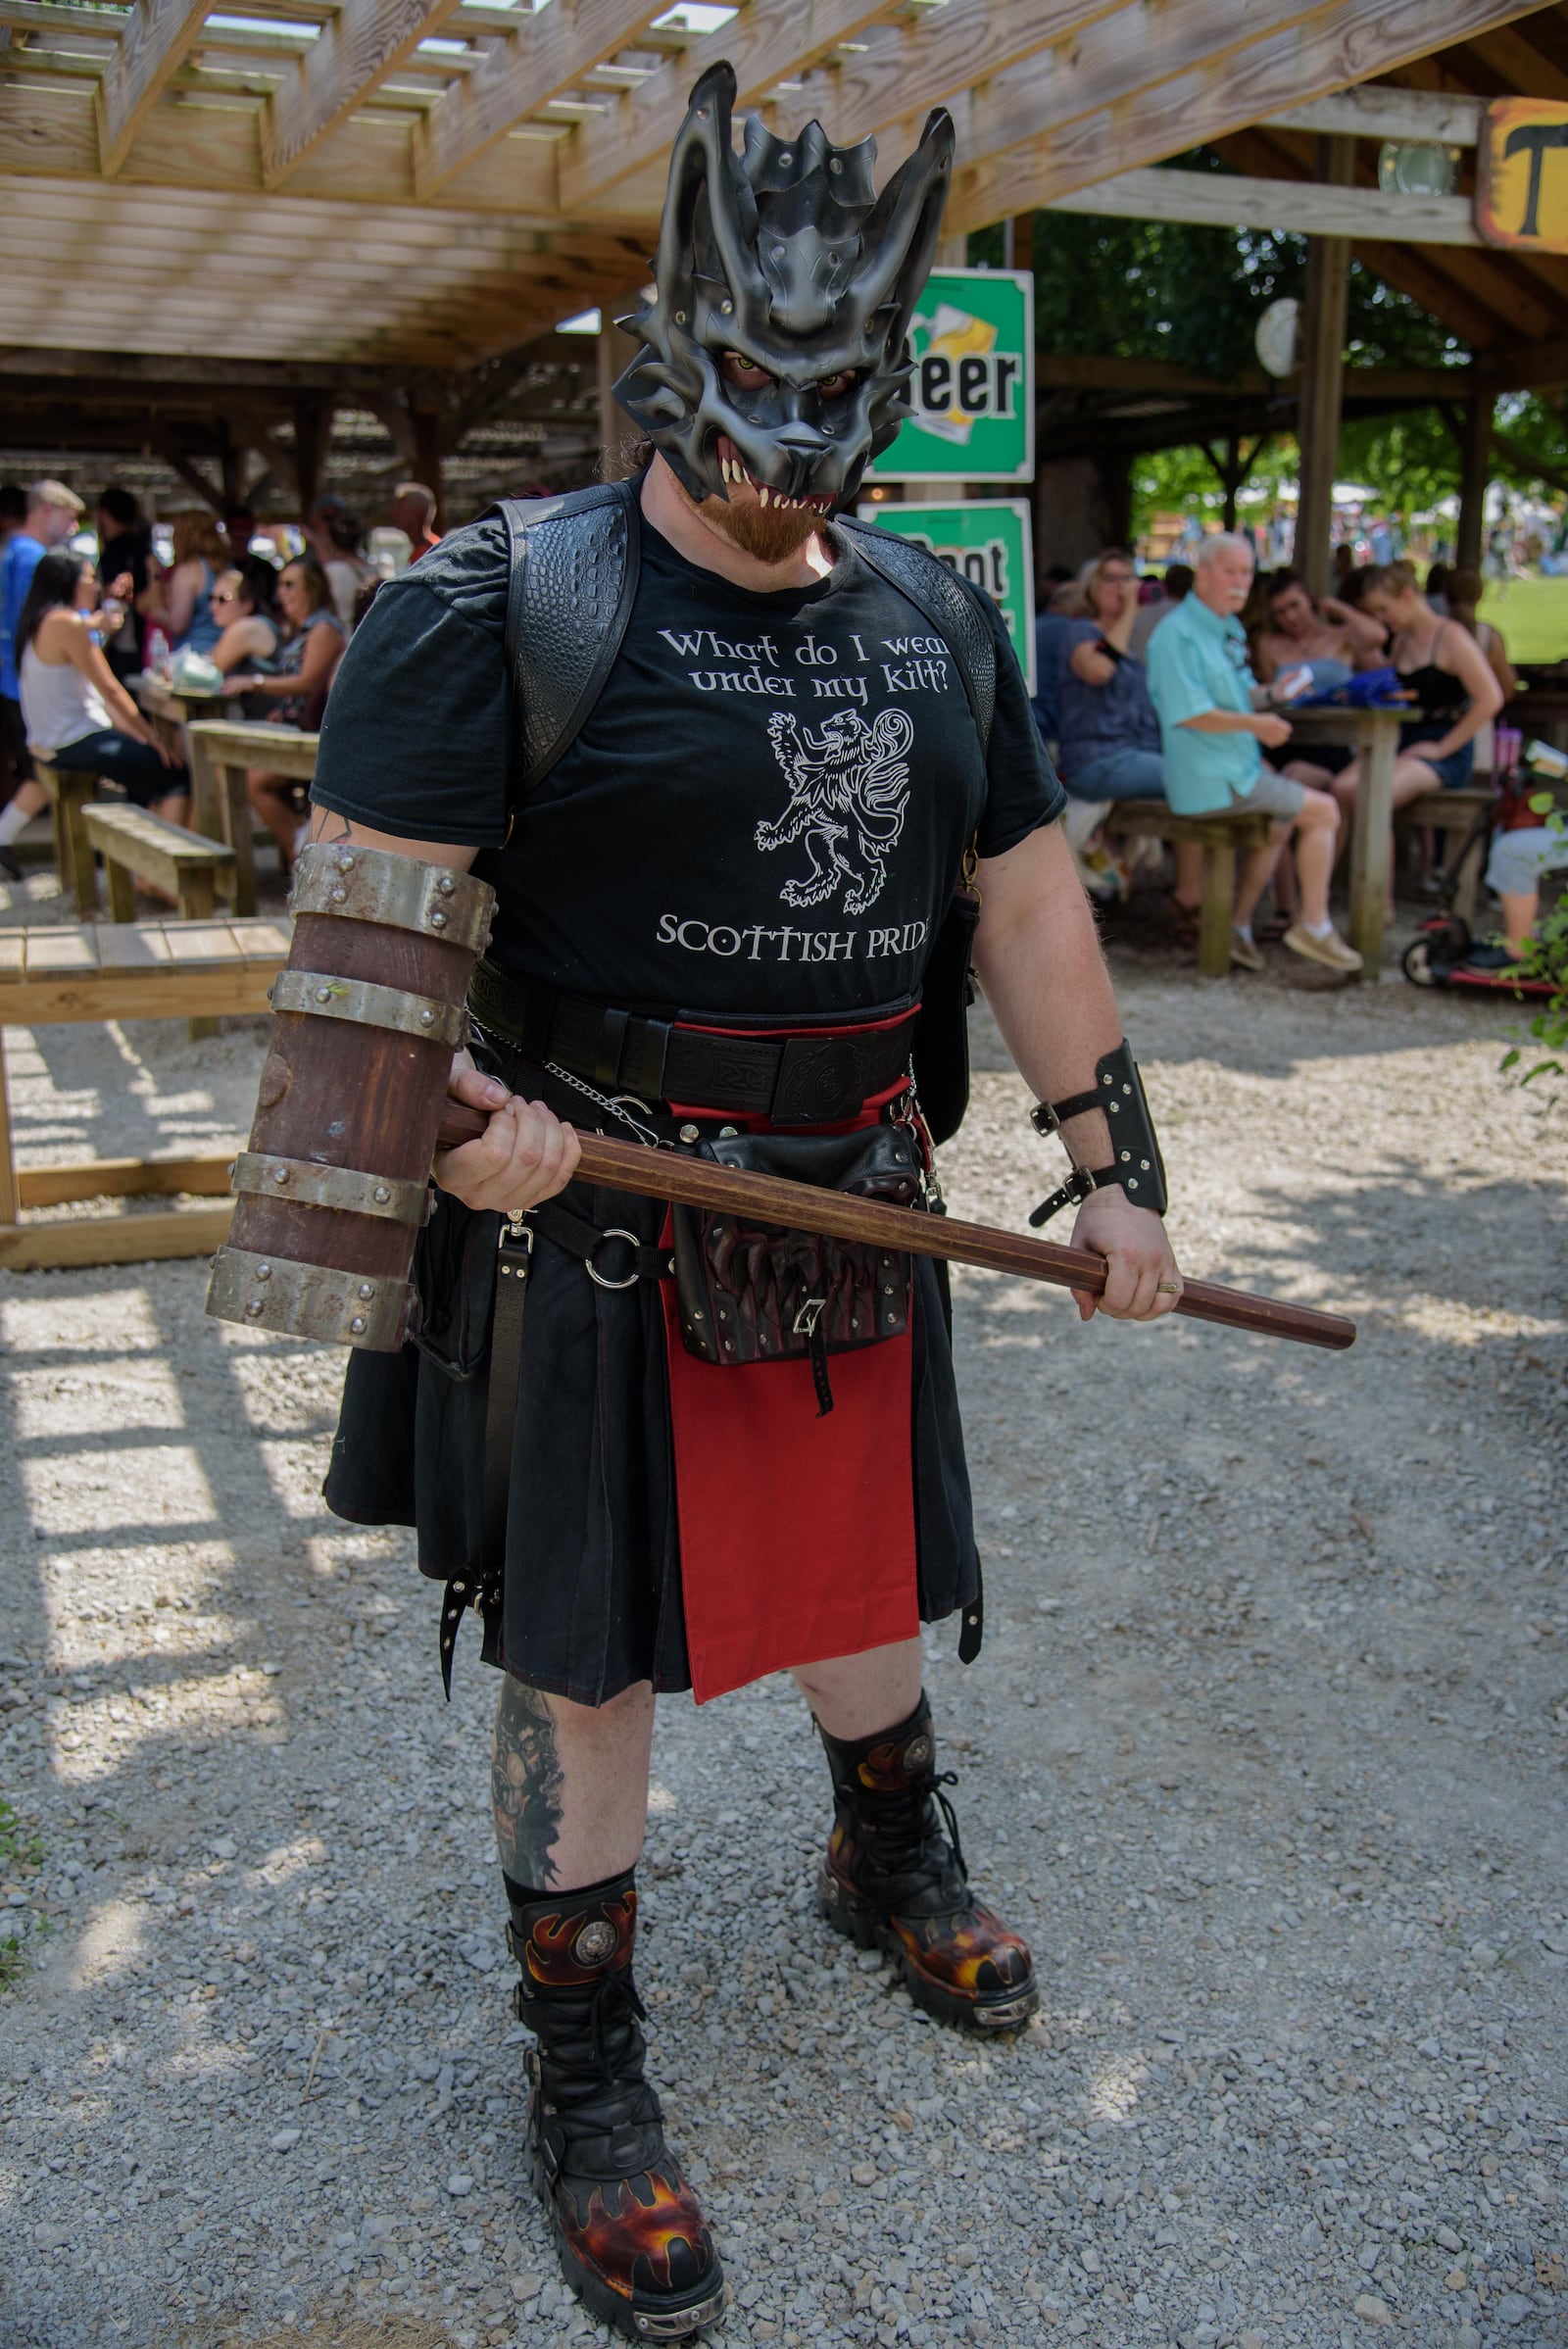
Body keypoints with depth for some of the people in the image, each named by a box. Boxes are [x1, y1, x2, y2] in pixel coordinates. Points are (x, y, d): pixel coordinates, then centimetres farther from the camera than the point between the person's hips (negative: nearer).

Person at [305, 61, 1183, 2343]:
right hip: (592, 1217, -5)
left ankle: (892, 1856, 53)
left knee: (867, 1553, 23)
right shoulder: (508, 607, -10)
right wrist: (450, 1101, -30)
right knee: (586, 1632, 6)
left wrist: (1110, 1164, 9)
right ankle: (585, 2075, 28)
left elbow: (1030, 897, 11)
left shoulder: (939, 620, 8)